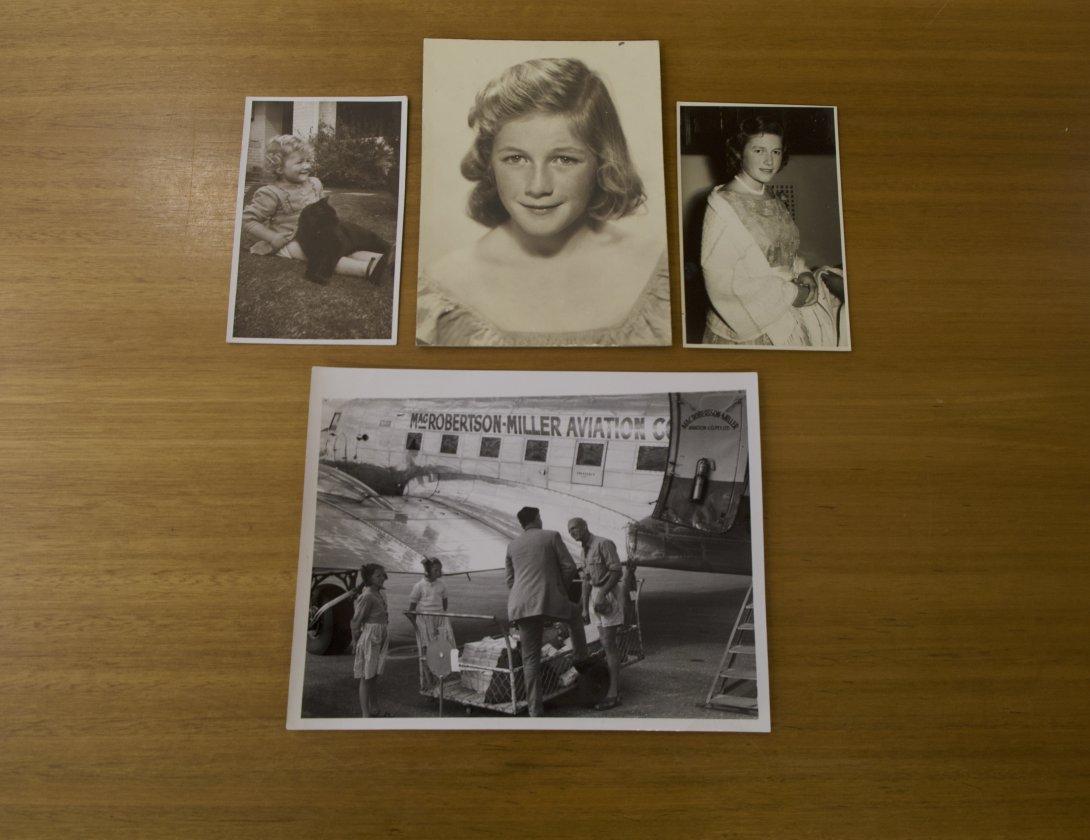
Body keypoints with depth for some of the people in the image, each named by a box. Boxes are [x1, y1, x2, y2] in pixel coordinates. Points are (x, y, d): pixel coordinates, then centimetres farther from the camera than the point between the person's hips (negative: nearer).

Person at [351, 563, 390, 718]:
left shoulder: (381, 594, 7)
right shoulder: (367, 597, -19)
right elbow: (356, 621, -15)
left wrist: (386, 639, 14)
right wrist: (355, 641, -5)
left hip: (380, 640, 8)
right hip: (369, 639, -8)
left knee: (375, 676, 18)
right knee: (366, 677, 2)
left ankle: (374, 710, 30)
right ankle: (365, 714, 11)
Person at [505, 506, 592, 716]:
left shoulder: (512, 545, 15)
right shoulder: (552, 536, 3)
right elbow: (570, 568, -1)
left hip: (522, 606, 3)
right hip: (550, 601, -3)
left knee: (530, 658, 9)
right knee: (574, 614, 31)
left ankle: (534, 707, 9)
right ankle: (581, 658, 38)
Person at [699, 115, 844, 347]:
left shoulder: (770, 199, 12)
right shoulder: (722, 204, -11)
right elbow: (720, 280, -18)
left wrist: (803, 274, -1)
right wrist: (791, 295, -15)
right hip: (744, 326, -7)